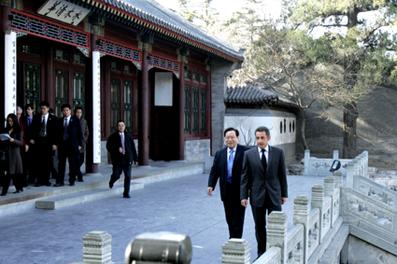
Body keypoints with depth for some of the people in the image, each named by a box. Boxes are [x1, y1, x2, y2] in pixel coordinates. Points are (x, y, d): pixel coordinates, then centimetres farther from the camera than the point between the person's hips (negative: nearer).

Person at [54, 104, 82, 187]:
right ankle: (60, 181, 3)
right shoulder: (60, 121, 11)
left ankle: (72, 180, 12)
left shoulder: (75, 120, 3)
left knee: (73, 164, 3)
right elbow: (58, 133, 11)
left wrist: (80, 144, -5)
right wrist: (56, 143, 3)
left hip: (73, 145, -2)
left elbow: (79, 133, 1)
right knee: (61, 164, 1)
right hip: (62, 144, 2)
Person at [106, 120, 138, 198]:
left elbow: (133, 148, 10)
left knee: (128, 177, -3)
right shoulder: (113, 137, 2)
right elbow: (108, 147, -5)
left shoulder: (128, 137, 9)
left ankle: (126, 193, 5)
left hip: (127, 160, 2)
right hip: (117, 160, -2)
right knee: (116, 175, -1)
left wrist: (135, 158, 7)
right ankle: (111, 182, 37)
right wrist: (117, 149, -19)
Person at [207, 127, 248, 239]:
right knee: (229, 219, 12)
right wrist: (211, 185, -8)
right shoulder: (219, 153, 9)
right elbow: (214, 171, 6)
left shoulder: (245, 152, -5)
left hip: (240, 191, -4)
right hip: (226, 192, 4)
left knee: (238, 220, -3)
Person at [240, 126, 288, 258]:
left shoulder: (278, 152, 0)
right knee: (259, 227, 9)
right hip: (257, 196, 0)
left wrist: (284, 193, 5)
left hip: (274, 195, 0)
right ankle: (261, 253, 20)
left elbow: (282, 174, 4)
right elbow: (245, 176, 0)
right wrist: (244, 196, -5)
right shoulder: (249, 154, -1)